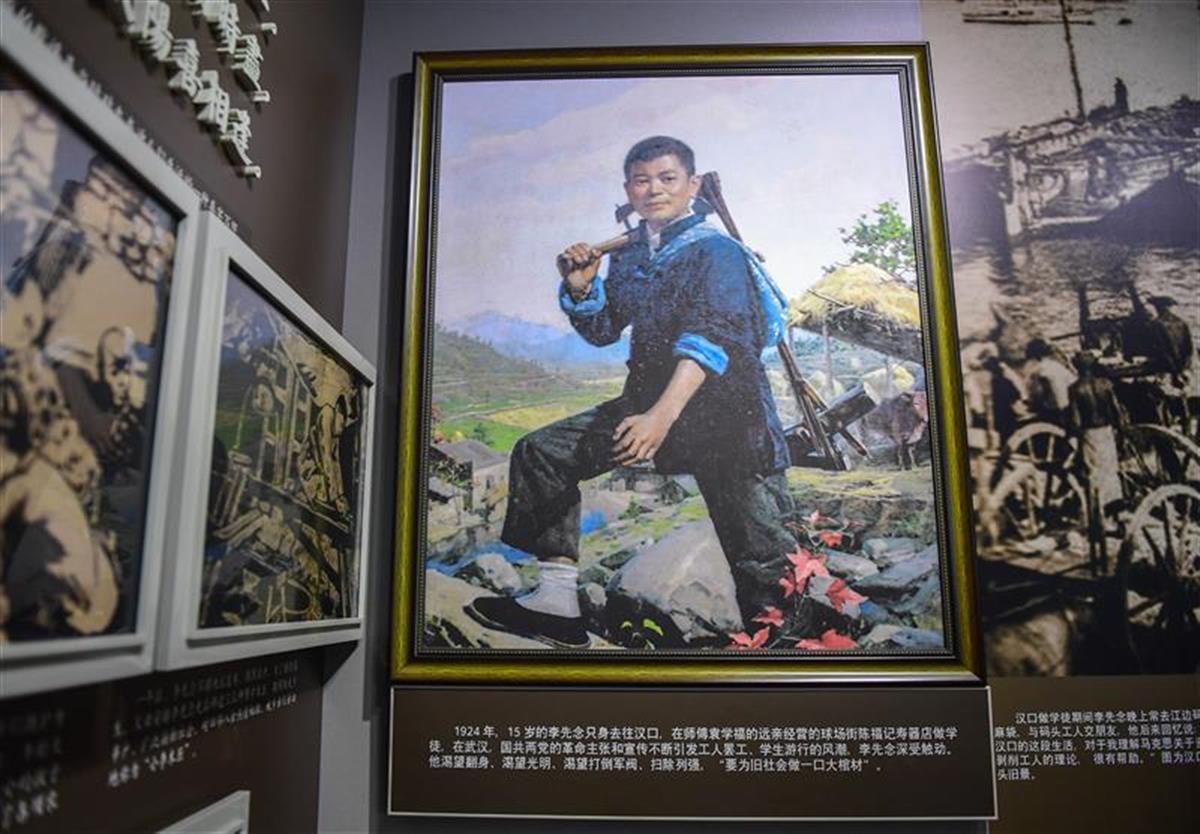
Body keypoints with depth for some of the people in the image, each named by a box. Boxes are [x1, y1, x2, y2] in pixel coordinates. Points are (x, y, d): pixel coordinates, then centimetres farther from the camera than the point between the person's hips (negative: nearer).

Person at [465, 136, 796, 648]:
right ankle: (556, 605, -2)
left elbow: (708, 340, -21)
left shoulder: (716, 250, -6)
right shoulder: (628, 256, 14)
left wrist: (663, 414, -33)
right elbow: (601, 331, 21)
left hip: (722, 405, -6)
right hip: (648, 396, 7)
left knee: (757, 551, -8)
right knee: (542, 451, -1)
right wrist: (581, 287, 0)